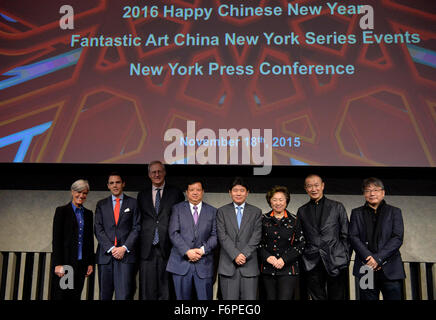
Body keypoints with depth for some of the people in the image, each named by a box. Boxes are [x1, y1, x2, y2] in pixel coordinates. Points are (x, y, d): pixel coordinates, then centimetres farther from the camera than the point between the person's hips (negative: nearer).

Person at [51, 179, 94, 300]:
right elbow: (56, 239, -6)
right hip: (65, 262, -4)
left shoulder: (88, 213, 13)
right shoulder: (62, 211, -2)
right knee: (60, 296, -3)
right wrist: (58, 264, -13)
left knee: (76, 296, 5)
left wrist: (90, 263, 10)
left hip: (81, 263, 5)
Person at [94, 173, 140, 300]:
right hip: (105, 255, 2)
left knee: (124, 295, -11)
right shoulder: (101, 204, 14)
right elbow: (98, 229, 5)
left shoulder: (133, 203, 9)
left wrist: (125, 248, -10)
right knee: (105, 295, 6)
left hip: (126, 254, -2)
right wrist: (111, 248, -7)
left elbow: (136, 228, 3)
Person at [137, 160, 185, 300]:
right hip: (147, 250, 2)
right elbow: (139, 222, 14)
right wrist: (139, 245, 5)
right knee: (147, 292, 4)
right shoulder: (142, 195, 15)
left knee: (167, 291, 1)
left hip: (168, 249, -2)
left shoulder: (176, 193, 7)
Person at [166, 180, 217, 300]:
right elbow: (173, 233, -3)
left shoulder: (212, 211, 10)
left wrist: (203, 250, -12)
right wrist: (187, 251, -13)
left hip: (204, 264, 1)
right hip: (181, 262, 0)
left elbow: (215, 235, 3)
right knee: (182, 297, 7)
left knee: (205, 297, 2)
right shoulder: (177, 209, 7)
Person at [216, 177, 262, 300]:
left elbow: (256, 236, 1)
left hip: (249, 264, 0)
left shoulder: (256, 212, 11)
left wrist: (244, 254, -11)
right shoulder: (222, 211, 9)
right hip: (228, 265, 0)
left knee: (250, 298, -1)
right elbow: (222, 236, -1)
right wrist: (235, 255, -12)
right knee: (229, 298, 1)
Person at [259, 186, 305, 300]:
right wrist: (267, 257, -10)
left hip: (288, 270, -2)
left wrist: (284, 259, -10)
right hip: (267, 270, 2)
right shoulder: (263, 220, 8)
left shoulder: (294, 221, 3)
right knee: (270, 298, 7)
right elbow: (258, 243, 8)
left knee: (285, 297, -10)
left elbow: (300, 245, 1)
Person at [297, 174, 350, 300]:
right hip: (312, 265, 2)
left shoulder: (337, 207, 7)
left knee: (338, 297, 2)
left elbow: (346, 236, 6)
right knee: (317, 298, 5)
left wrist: (346, 259, 0)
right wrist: (302, 260, 4)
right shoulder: (302, 211, 12)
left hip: (336, 263, -1)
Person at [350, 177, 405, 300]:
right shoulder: (356, 213, 14)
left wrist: (378, 258, -11)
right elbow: (353, 237, 3)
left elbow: (397, 238, 0)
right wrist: (368, 258, -12)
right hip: (366, 268, 1)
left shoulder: (394, 212, 11)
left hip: (390, 270, 0)